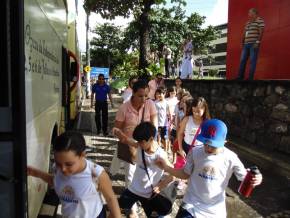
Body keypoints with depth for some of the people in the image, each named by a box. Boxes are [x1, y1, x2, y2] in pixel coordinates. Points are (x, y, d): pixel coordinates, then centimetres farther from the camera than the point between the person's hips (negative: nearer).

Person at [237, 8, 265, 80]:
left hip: (254, 44, -7)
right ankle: (240, 77, 0)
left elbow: (261, 32, -11)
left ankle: (250, 78, -12)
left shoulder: (260, 20, -1)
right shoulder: (248, 23, 22)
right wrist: (242, 44, 14)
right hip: (247, 44, 7)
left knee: (252, 61, -11)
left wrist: (257, 42, -19)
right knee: (242, 60, -1)